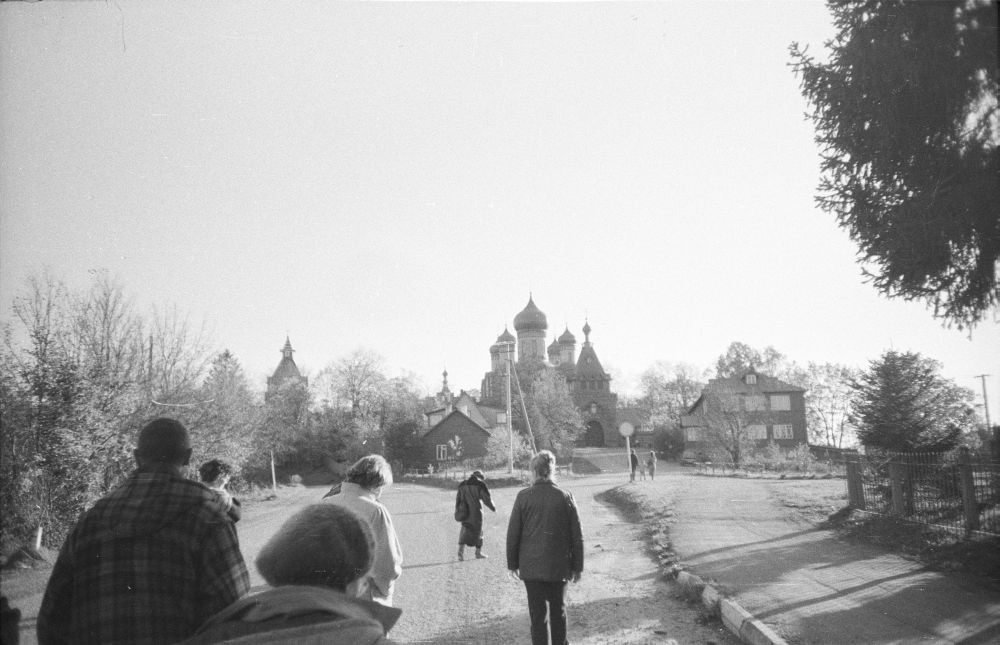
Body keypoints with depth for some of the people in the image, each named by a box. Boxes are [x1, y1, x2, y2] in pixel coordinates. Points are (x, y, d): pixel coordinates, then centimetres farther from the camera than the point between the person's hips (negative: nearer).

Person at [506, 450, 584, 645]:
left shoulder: (523, 497, -8)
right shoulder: (565, 497, -6)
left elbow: (513, 534, -4)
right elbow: (577, 536, -2)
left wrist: (512, 563, 8)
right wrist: (577, 566, 8)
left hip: (531, 567, -1)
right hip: (559, 567, 1)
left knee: (538, 614, 5)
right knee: (558, 611, 19)